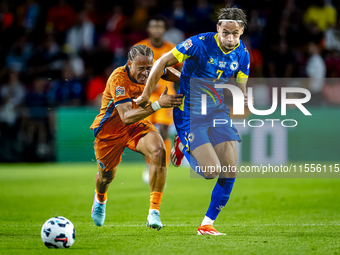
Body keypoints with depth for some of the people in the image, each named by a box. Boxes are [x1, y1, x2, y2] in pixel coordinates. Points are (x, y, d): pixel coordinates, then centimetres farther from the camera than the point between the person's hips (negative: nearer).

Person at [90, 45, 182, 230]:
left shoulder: (150, 70, -15)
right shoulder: (118, 79, -34)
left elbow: (168, 72, 13)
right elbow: (126, 116, -44)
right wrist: (158, 105, -53)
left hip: (137, 125, 3)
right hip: (110, 129, -3)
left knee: (158, 151, -28)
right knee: (107, 176, 14)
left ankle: (154, 212, -26)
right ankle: (100, 198, 56)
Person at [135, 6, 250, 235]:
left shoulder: (242, 54, 0)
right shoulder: (201, 43, -18)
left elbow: (241, 89, 10)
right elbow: (163, 62, -12)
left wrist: (244, 100, -16)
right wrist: (146, 96, -7)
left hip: (218, 112, 6)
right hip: (190, 114, -6)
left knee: (230, 171, -6)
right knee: (212, 170, -16)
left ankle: (207, 225, 9)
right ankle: (183, 147, 16)